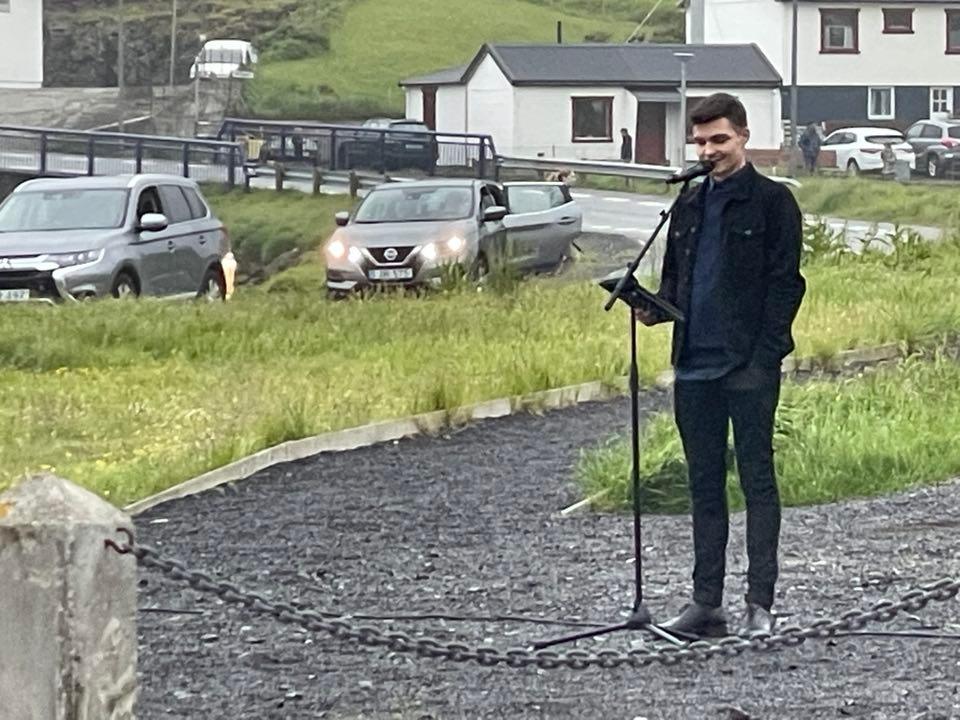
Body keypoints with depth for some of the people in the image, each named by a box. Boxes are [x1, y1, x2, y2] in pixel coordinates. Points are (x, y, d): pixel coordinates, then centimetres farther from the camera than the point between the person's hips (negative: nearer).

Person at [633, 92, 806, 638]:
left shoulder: (772, 201, -3)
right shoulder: (690, 206, 16)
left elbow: (785, 284, -8)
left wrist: (763, 357, -16)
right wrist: (656, 308, 0)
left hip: (749, 368, -6)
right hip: (695, 368, 6)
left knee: (758, 480, -1)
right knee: (705, 485, 9)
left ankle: (761, 603, 1)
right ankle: (708, 603, 14)